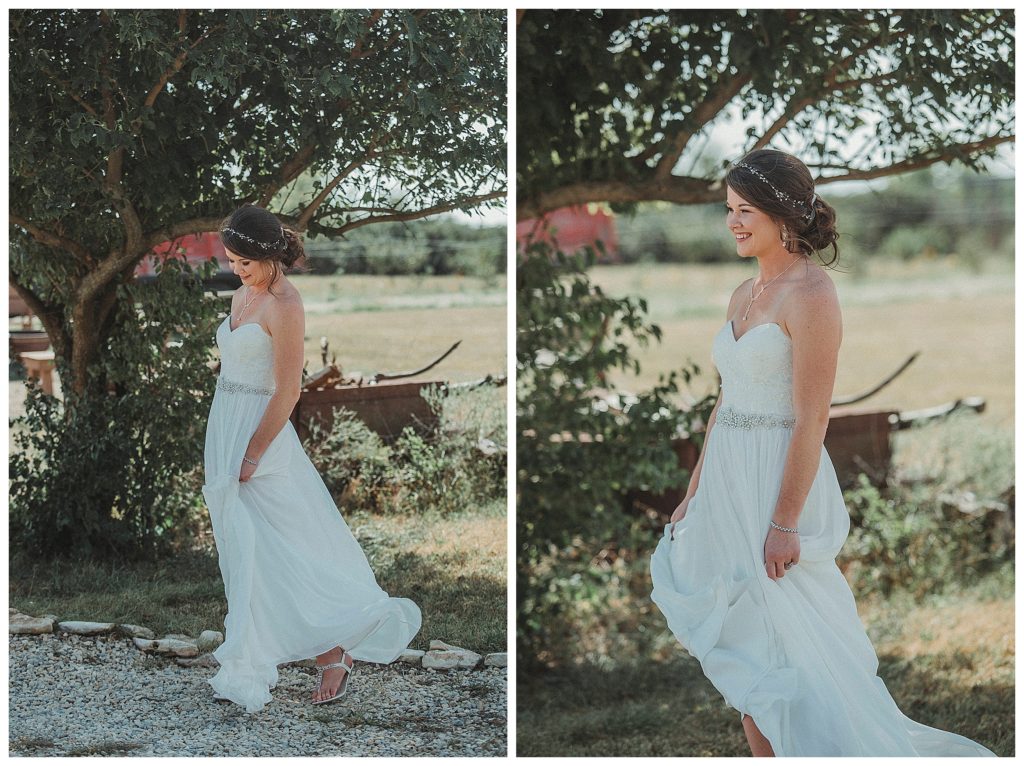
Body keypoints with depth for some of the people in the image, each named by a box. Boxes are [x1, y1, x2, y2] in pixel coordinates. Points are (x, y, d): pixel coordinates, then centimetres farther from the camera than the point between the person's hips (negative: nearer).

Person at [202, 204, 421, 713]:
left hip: (261, 433, -9)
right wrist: (224, 453, 16)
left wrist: (252, 455, -18)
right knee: (243, 554, 12)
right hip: (224, 431, 9)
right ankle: (248, 669, 19)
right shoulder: (242, 294, 11)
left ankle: (335, 650, 7)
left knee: (283, 551, -5)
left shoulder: (284, 305, -16)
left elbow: (287, 391, -18)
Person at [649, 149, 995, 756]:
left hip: (780, 480, -8)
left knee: (776, 648, -3)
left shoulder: (810, 292, -14)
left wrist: (784, 523, -20)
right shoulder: (745, 294, 12)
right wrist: (693, 495, 17)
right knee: (747, 654, 12)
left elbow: (811, 420, -18)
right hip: (727, 483, 8)